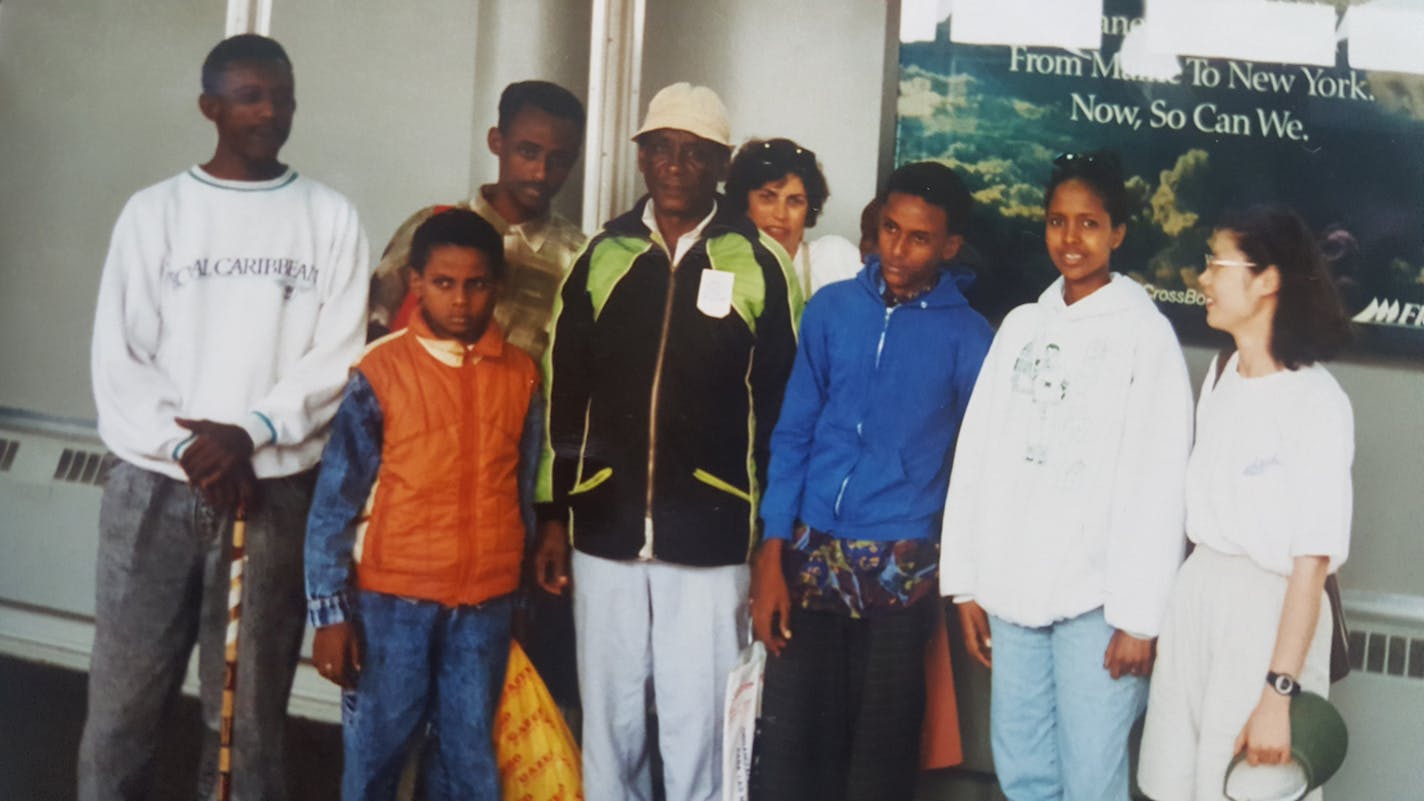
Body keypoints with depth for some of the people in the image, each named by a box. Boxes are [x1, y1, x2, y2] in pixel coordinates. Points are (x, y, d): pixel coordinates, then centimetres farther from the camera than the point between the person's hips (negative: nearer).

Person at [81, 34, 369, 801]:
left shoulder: (330, 218, 4)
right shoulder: (153, 211, 5)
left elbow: (339, 361, -2)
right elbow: (119, 358, 1)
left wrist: (247, 434, -13)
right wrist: (187, 448, -11)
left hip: (275, 493, 0)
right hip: (153, 490, 1)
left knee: (248, 710, 4)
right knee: (123, 701, 3)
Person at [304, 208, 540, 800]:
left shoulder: (521, 377, 4)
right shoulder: (381, 372, -6)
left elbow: (527, 491, 9)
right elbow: (336, 499, -6)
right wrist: (329, 611, -9)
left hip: (485, 606, 3)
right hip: (391, 600, -2)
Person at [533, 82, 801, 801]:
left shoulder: (756, 264, 0)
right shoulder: (603, 255, 8)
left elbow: (779, 407, 0)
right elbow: (563, 392, 12)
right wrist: (555, 514, 9)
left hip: (711, 543, -3)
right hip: (604, 534, 3)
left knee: (695, 727, 1)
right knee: (609, 722, 11)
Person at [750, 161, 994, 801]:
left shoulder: (969, 336, -1)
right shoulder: (831, 308, 4)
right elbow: (793, 433, 5)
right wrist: (772, 554, -3)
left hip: (902, 570, -1)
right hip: (811, 555, 1)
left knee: (881, 747, 7)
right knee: (789, 737, 0)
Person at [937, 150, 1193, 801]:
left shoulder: (1146, 334, -3)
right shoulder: (1021, 326, 11)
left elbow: (1157, 485, -7)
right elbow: (977, 458, 11)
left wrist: (1139, 615, -10)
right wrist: (968, 583, 8)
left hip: (1096, 596, -5)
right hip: (1013, 589, 5)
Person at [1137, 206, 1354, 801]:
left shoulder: (1316, 402, -17)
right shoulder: (1220, 374, 7)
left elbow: (1312, 561, -20)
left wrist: (1278, 694, -22)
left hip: (1269, 607, -7)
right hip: (1196, 593, 7)